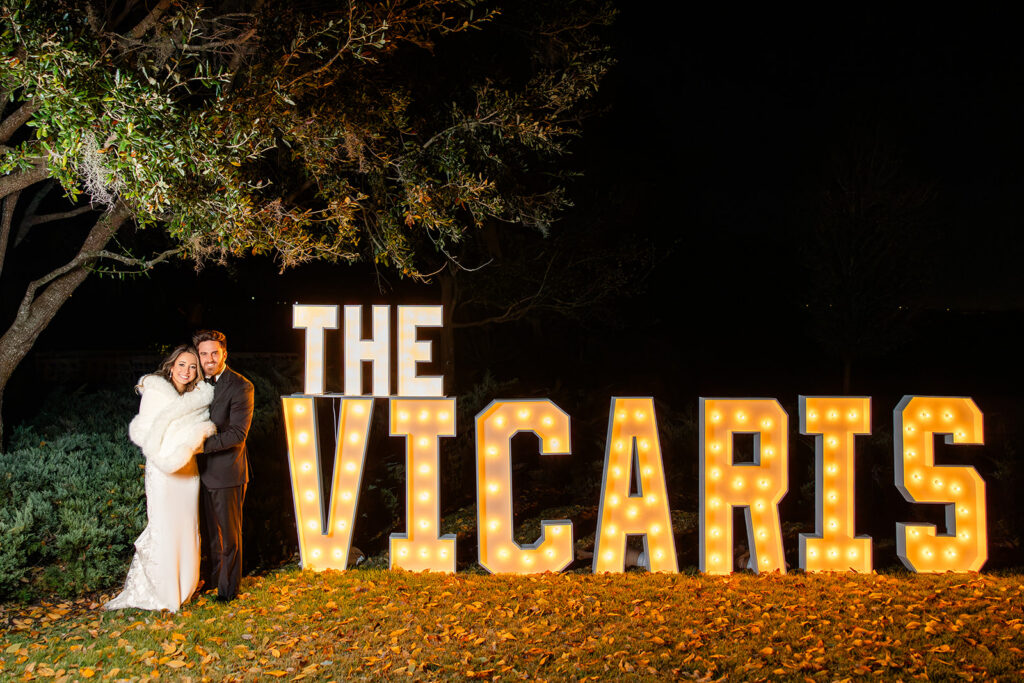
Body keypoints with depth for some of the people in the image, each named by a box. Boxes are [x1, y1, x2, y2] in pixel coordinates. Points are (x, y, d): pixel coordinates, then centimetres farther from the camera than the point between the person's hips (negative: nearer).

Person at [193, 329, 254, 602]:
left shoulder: (240, 387, -15)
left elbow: (238, 433, -21)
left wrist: (201, 444, -28)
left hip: (227, 471, -6)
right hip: (204, 470, 6)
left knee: (229, 532, 5)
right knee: (211, 529, 18)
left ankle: (228, 588, 20)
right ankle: (213, 578, 33)